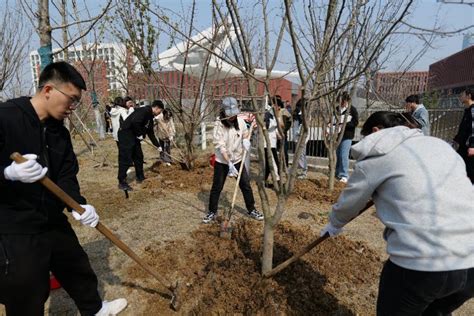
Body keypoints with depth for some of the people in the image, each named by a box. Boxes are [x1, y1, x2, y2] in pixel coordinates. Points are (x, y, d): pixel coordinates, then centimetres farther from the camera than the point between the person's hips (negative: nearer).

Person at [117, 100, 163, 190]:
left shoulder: (150, 117, 16)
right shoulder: (144, 111, -14)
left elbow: (151, 133, 23)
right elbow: (135, 122, -29)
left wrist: (158, 146, 24)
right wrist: (139, 134, -15)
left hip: (134, 137, 10)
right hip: (126, 135, -10)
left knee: (139, 157, 15)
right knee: (125, 159, -8)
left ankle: (140, 178, 27)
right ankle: (122, 182, -1)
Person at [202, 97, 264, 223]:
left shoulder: (240, 120, -7)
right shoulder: (219, 125, -20)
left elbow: (245, 132, 15)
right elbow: (221, 147, -23)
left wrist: (246, 139, -9)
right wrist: (229, 164, -28)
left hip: (238, 160, 4)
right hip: (222, 162, -3)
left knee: (246, 185, 8)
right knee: (216, 187, 4)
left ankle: (252, 210, 25)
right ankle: (212, 212, 23)